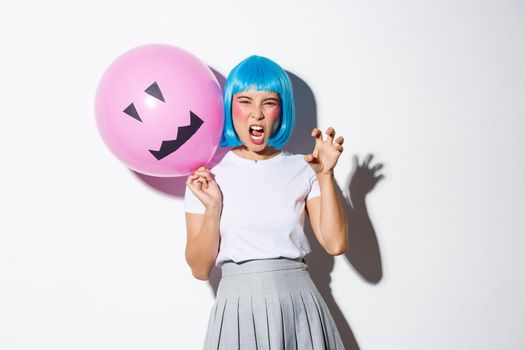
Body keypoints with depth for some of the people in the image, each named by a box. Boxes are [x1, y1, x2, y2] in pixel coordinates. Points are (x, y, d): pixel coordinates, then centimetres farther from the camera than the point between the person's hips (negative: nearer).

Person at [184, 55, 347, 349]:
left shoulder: (303, 170, 3)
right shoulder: (206, 177, 0)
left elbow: (335, 244, -5)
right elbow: (200, 269, -2)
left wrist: (326, 176, -9)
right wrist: (213, 209, -14)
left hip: (299, 305, 2)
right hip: (238, 309, -1)